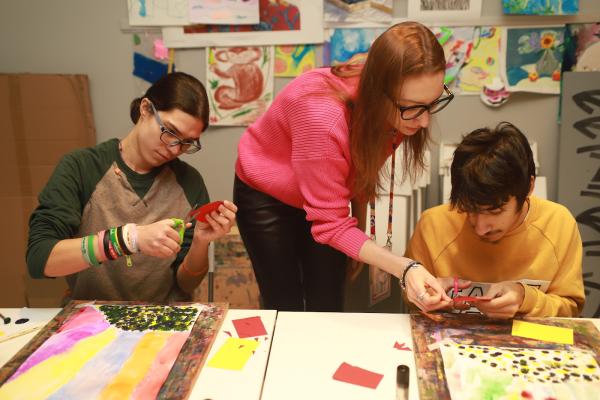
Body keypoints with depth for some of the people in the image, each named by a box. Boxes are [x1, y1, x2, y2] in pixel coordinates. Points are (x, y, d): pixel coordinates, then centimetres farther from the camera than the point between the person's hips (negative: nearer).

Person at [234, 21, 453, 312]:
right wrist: (405, 268, -43)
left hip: (326, 196, 5)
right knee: (286, 309, -2)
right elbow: (330, 223, -33)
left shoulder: (397, 111, -22)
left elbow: (363, 171, -2)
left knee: (328, 309, 3)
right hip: (266, 197, -4)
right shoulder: (321, 117, -40)